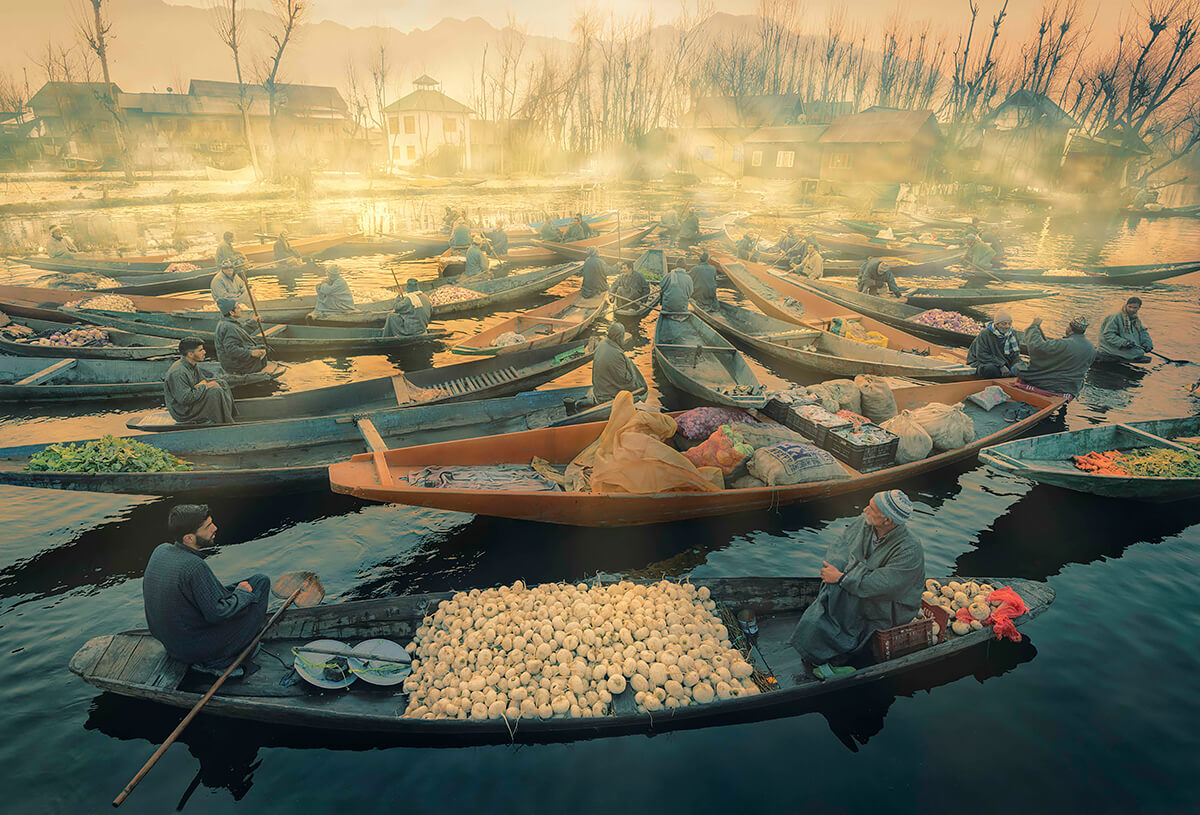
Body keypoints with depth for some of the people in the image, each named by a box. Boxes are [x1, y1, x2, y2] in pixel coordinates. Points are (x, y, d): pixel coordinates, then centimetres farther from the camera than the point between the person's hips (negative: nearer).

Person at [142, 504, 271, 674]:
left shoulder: (160, 550, -3)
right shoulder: (194, 566, -28)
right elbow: (217, 614, -24)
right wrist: (242, 593, -7)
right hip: (197, 650, -8)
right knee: (261, 582, -2)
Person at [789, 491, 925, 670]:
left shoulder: (910, 550, -27)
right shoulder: (863, 522, -9)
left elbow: (881, 584, -29)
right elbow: (838, 546, 3)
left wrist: (841, 578, -24)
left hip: (890, 607, -7)